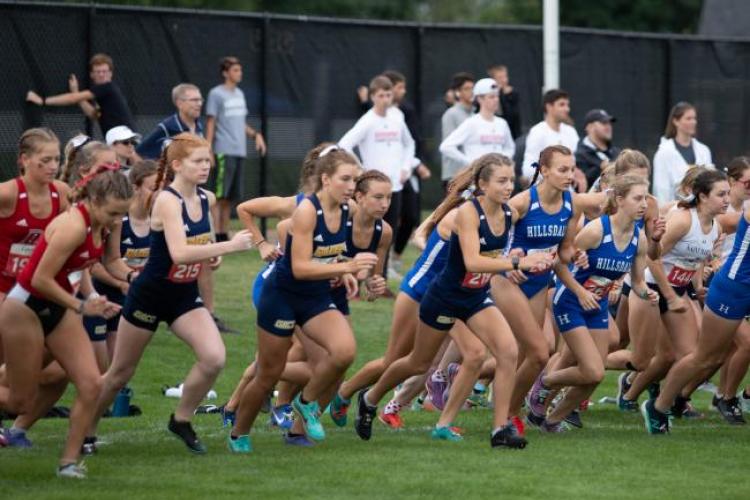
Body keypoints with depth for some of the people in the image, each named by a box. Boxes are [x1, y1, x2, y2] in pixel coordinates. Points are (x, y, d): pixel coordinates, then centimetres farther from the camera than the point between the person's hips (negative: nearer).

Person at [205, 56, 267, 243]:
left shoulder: (239, 94, 18)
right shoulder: (216, 94, -4)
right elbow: (210, 124, -6)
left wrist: (255, 134, 10)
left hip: (239, 151, 8)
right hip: (224, 151, -8)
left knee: (231, 197, 9)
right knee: (221, 196, -10)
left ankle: (224, 235, 13)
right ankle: (217, 235, -11)